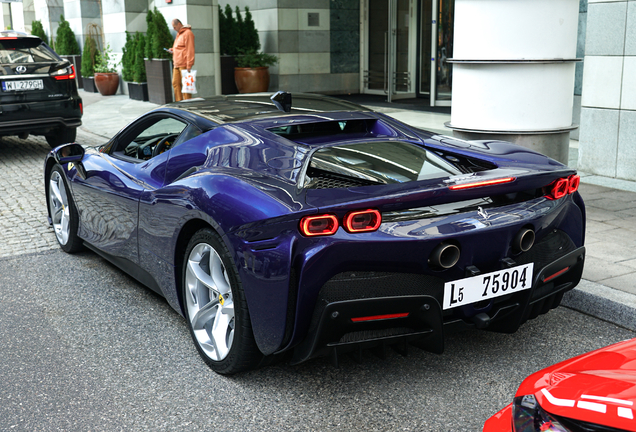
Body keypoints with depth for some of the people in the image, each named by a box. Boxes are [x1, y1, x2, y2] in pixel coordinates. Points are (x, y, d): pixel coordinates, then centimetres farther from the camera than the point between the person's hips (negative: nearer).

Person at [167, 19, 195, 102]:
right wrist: (173, 50, 13)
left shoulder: (187, 33, -9)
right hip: (176, 64, 10)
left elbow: (190, 50, -15)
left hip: (184, 64, -10)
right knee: (175, 83, 7)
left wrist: (189, 65, -20)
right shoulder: (179, 34, 21)